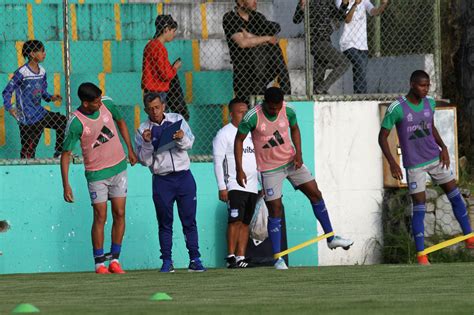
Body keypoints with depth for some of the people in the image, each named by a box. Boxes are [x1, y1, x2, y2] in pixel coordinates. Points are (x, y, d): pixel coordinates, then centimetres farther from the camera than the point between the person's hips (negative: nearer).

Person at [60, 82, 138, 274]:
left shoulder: (107, 104, -8)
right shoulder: (76, 123, -20)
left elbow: (121, 122, 14)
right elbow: (66, 154, -14)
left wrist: (130, 149, 17)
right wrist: (66, 185, -17)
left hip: (119, 167, 4)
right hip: (96, 173, -4)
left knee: (119, 214, 2)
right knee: (100, 217, -5)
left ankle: (115, 260, 9)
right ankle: (99, 263, 5)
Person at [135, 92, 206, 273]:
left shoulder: (177, 120, 8)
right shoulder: (143, 131, 5)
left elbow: (189, 143, -1)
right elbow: (145, 161, 0)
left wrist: (181, 138, -22)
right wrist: (147, 143, -16)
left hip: (184, 176, 1)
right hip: (162, 181, -1)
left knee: (189, 220, 0)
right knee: (165, 222, 0)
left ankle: (195, 259, 1)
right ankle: (167, 261, 3)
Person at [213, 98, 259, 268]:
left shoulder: (251, 133, 18)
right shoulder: (224, 134, -2)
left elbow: (258, 160, 24)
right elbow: (218, 162, -7)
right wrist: (222, 187, -14)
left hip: (252, 187, 6)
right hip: (234, 186, -6)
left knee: (245, 223, 3)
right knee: (235, 220, -15)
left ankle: (241, 257, 4)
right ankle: (231, 256, -13)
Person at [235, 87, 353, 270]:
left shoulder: (288, 112, -10)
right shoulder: (252, 118, -21)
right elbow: (239, 140, -10)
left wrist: (298, 152, -4)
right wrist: (239, 169, -13)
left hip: (291, 161, 4)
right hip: (269, 169, -4)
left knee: (315, 194, 3)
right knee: (275, 210, -6)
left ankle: (331, 238, 17)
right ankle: (278, 258, 0)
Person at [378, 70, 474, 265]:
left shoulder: (430, 104, 2)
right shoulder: (397, 108, -15)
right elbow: (382, 137, -10)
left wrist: (443, 147, 2)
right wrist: (392, 163, -19)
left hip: (435, 158, 5)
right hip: (414, 165, -5)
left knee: (455, 196, 6)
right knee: (419, 207, -6)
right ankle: (421, 255, -1)